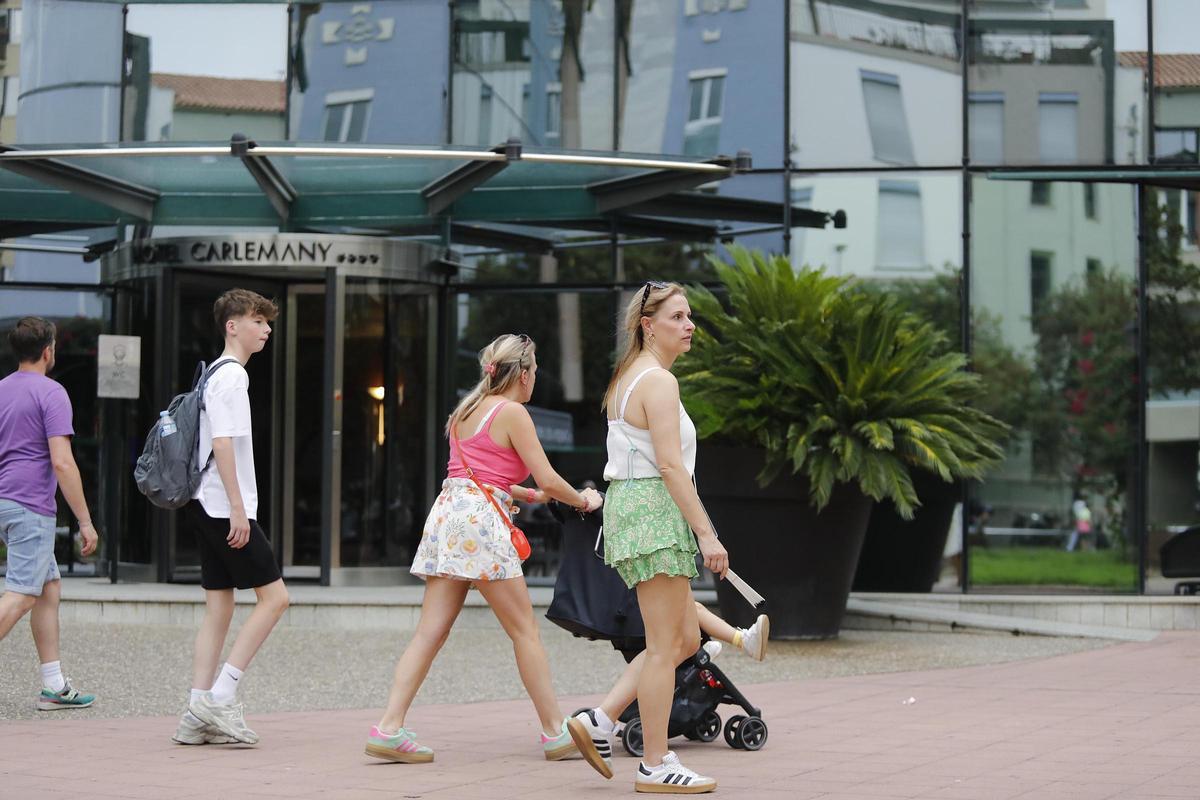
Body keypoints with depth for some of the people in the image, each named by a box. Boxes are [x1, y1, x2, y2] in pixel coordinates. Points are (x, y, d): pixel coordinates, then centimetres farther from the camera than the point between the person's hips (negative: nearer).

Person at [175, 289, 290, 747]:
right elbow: (223, 442, -18)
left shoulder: (216, 374, 20)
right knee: (274, 596, -6)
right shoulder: (232, 375, -11)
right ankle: (220, 697, -9)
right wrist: (238, 508, -20)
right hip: (225, 507, -10)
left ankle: (199, 716, 5)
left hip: (205, 507, 10)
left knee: (219, 606, 8)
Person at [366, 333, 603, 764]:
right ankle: (556, 733, 4)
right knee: (524, 630, 0)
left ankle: (389, 728, -6)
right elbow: (548, 481, -6)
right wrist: (584, 501, 12)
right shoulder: (512, 413, -4)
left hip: (447, 513, 8)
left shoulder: (467, 410, 21)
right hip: (480, 521, -8)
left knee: (430, 631, 3)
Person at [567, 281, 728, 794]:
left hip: (628, 504, 10)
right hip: (655, 509, -10)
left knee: (686, 639, 13)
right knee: (666, 645, -4)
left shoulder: (628, 377, 18)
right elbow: (670, 465, -20)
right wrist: (706, 533, -20)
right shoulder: (659, 381, -13)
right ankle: (655, 766, 0)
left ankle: (600, 721, 11)